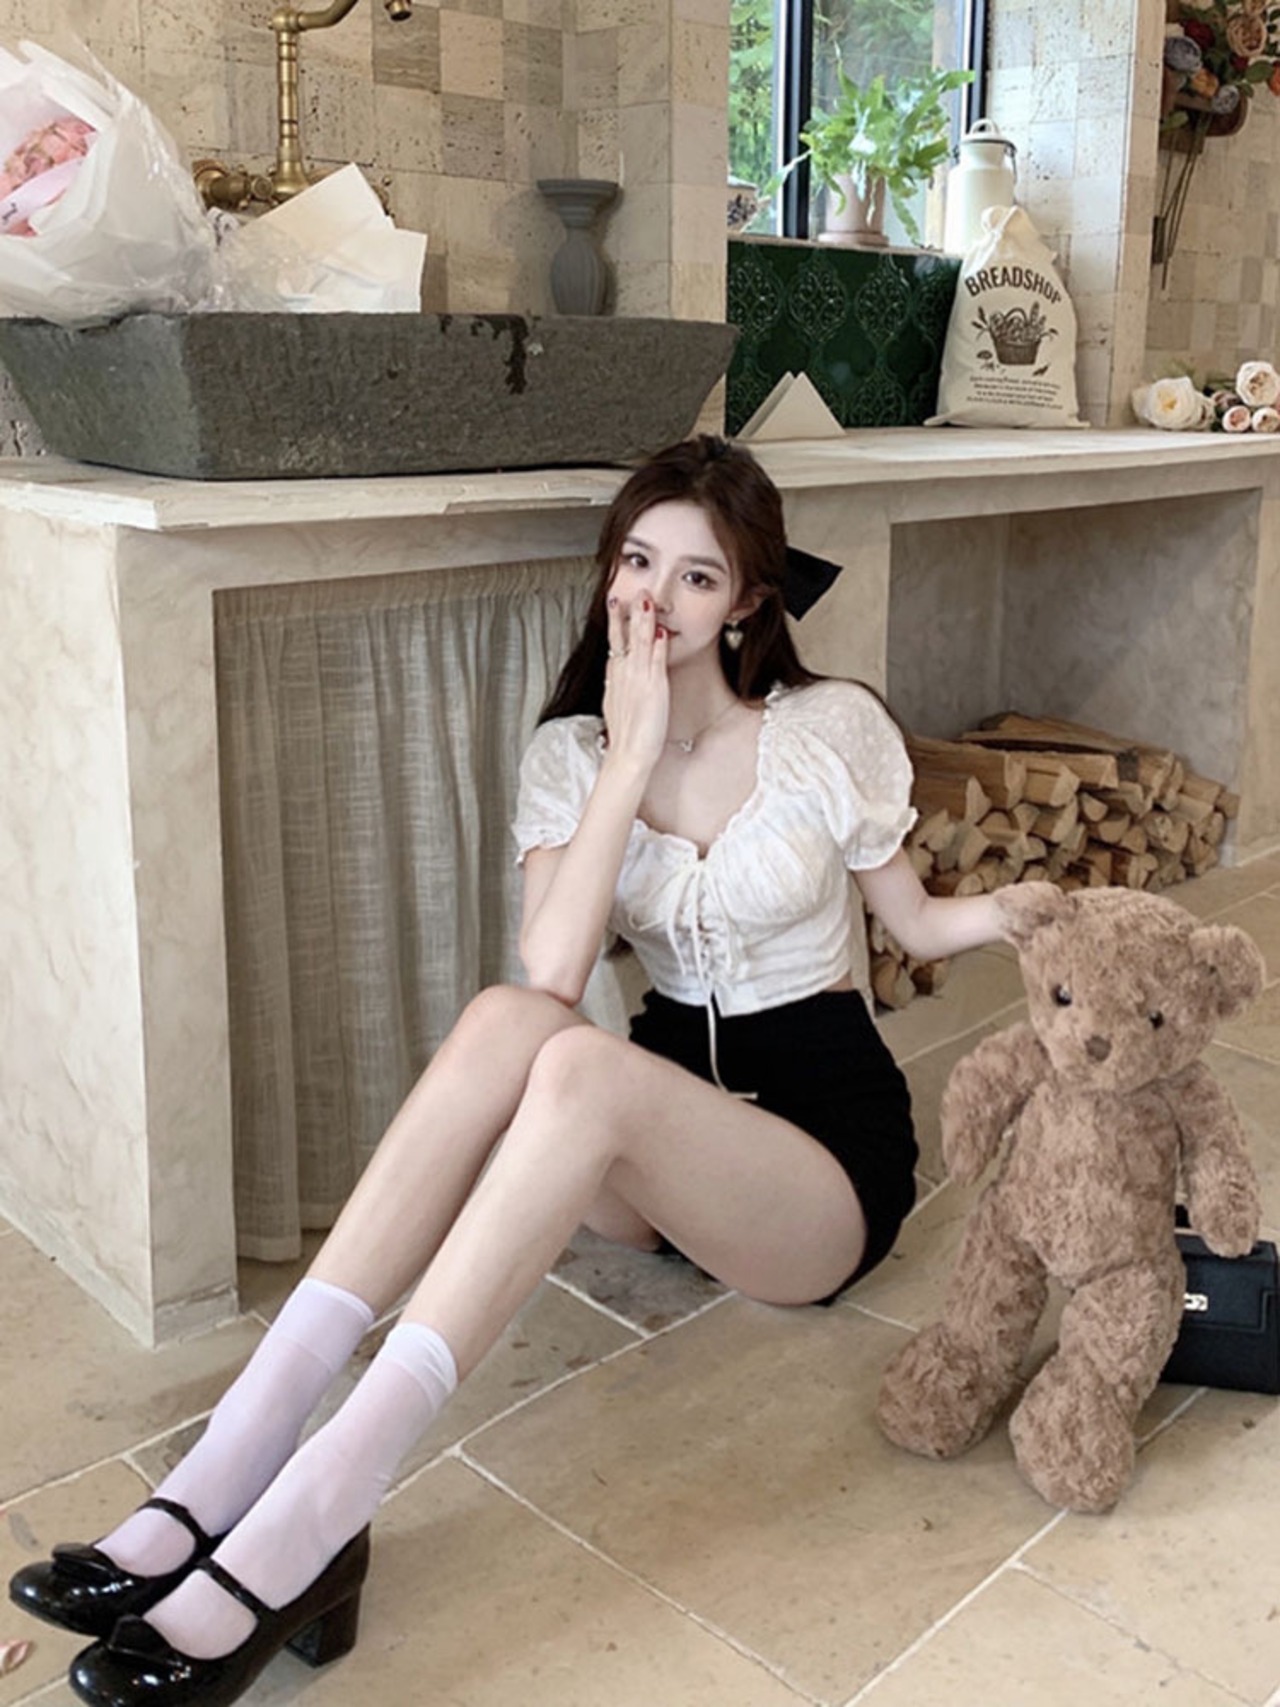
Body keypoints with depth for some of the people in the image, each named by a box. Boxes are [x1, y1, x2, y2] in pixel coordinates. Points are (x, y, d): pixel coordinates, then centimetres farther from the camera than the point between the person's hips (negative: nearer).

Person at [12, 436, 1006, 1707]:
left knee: (581, 1064, -35)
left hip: (829, 1152, -3)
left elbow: (918, 924, 8)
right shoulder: (571, 753, 1)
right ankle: (252, 1436, -34)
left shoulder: (832, 729, -4)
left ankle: (312, 1511, -39)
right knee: (504, 1021, -31)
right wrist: (632, 758, -19)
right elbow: (551, 974, -16)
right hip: (662, 1126, 3)